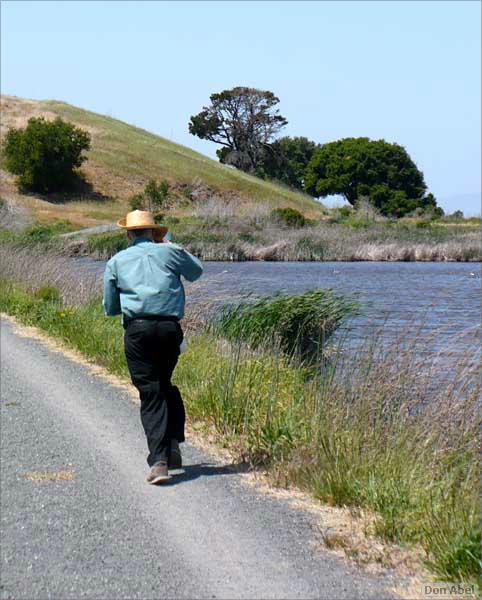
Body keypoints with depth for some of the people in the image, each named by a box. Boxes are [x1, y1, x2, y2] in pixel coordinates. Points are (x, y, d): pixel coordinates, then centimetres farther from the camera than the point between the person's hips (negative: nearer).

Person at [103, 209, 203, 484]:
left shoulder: (116, 261, 10)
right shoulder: (170, 252, 8)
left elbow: (110, 308, 14)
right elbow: (197, 271, 27)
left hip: (137, 329, -1)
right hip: (170, 328, 1)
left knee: (150, 393, 0)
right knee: (165, 385, 20)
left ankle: (159, 461, -11)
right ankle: (173, 449, 15)